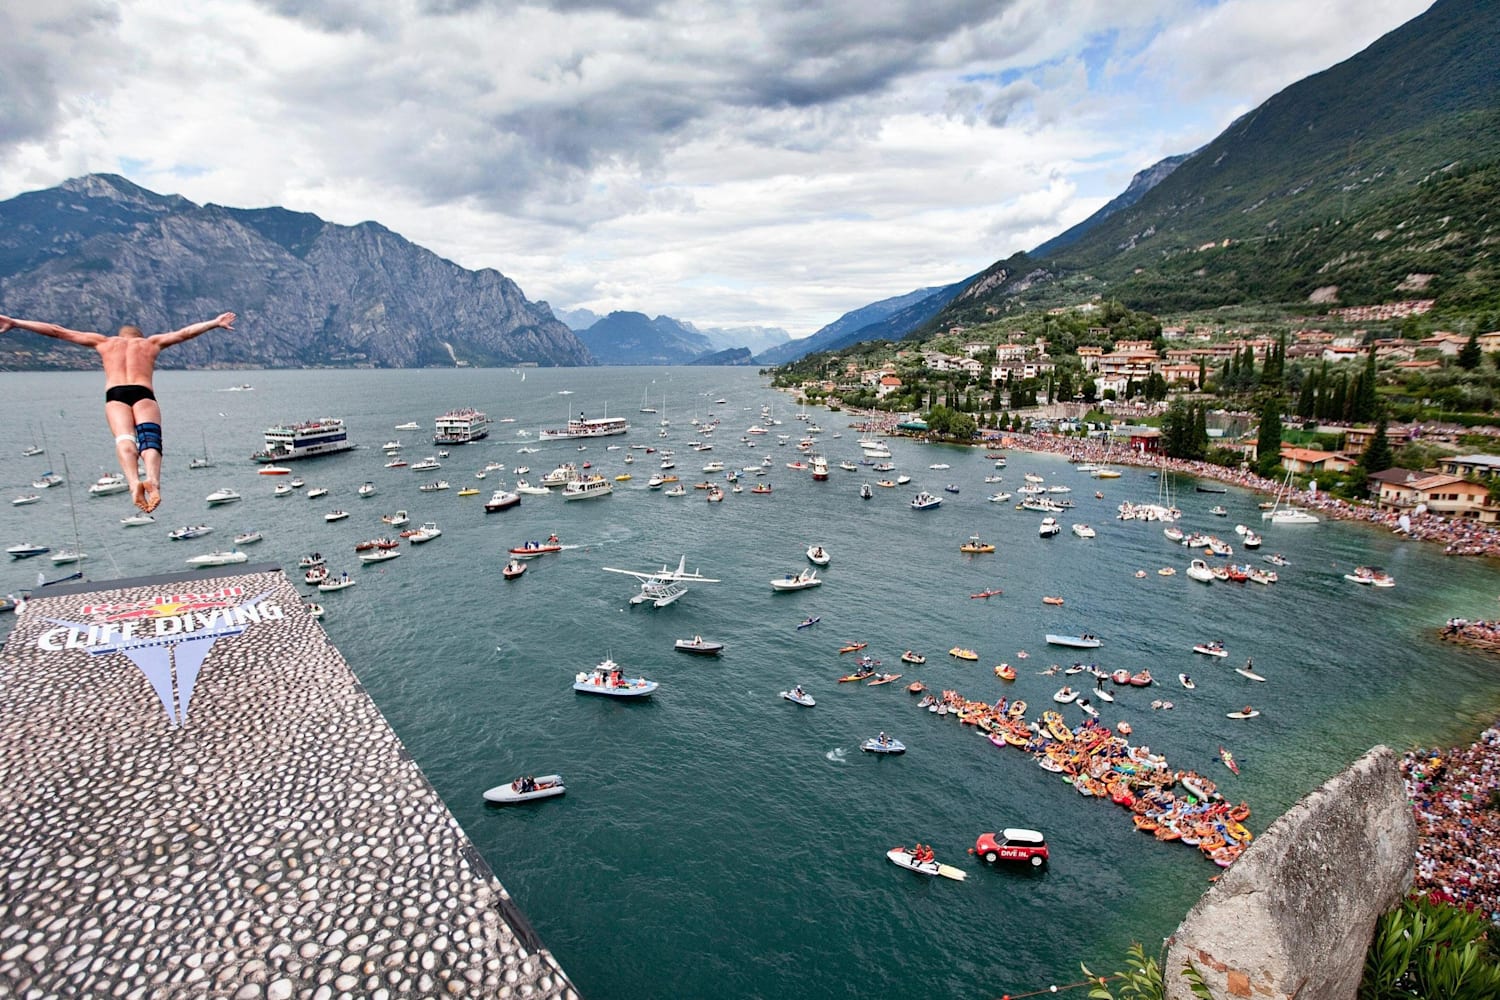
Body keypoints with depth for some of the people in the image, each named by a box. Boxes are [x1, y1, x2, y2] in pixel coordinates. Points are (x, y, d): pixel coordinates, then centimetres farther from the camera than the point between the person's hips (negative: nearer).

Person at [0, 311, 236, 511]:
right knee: (150, 440, -20)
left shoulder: (104, 342, 33)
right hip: (144, 394, 0)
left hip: (115, 395, 1)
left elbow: (57, 331, 35)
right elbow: (184, 333, 31)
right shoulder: (151, 342, 32)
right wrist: (214, 323, 40)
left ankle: (134, 482, -47)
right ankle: (153, 480, -50)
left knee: (124, 439, -18)